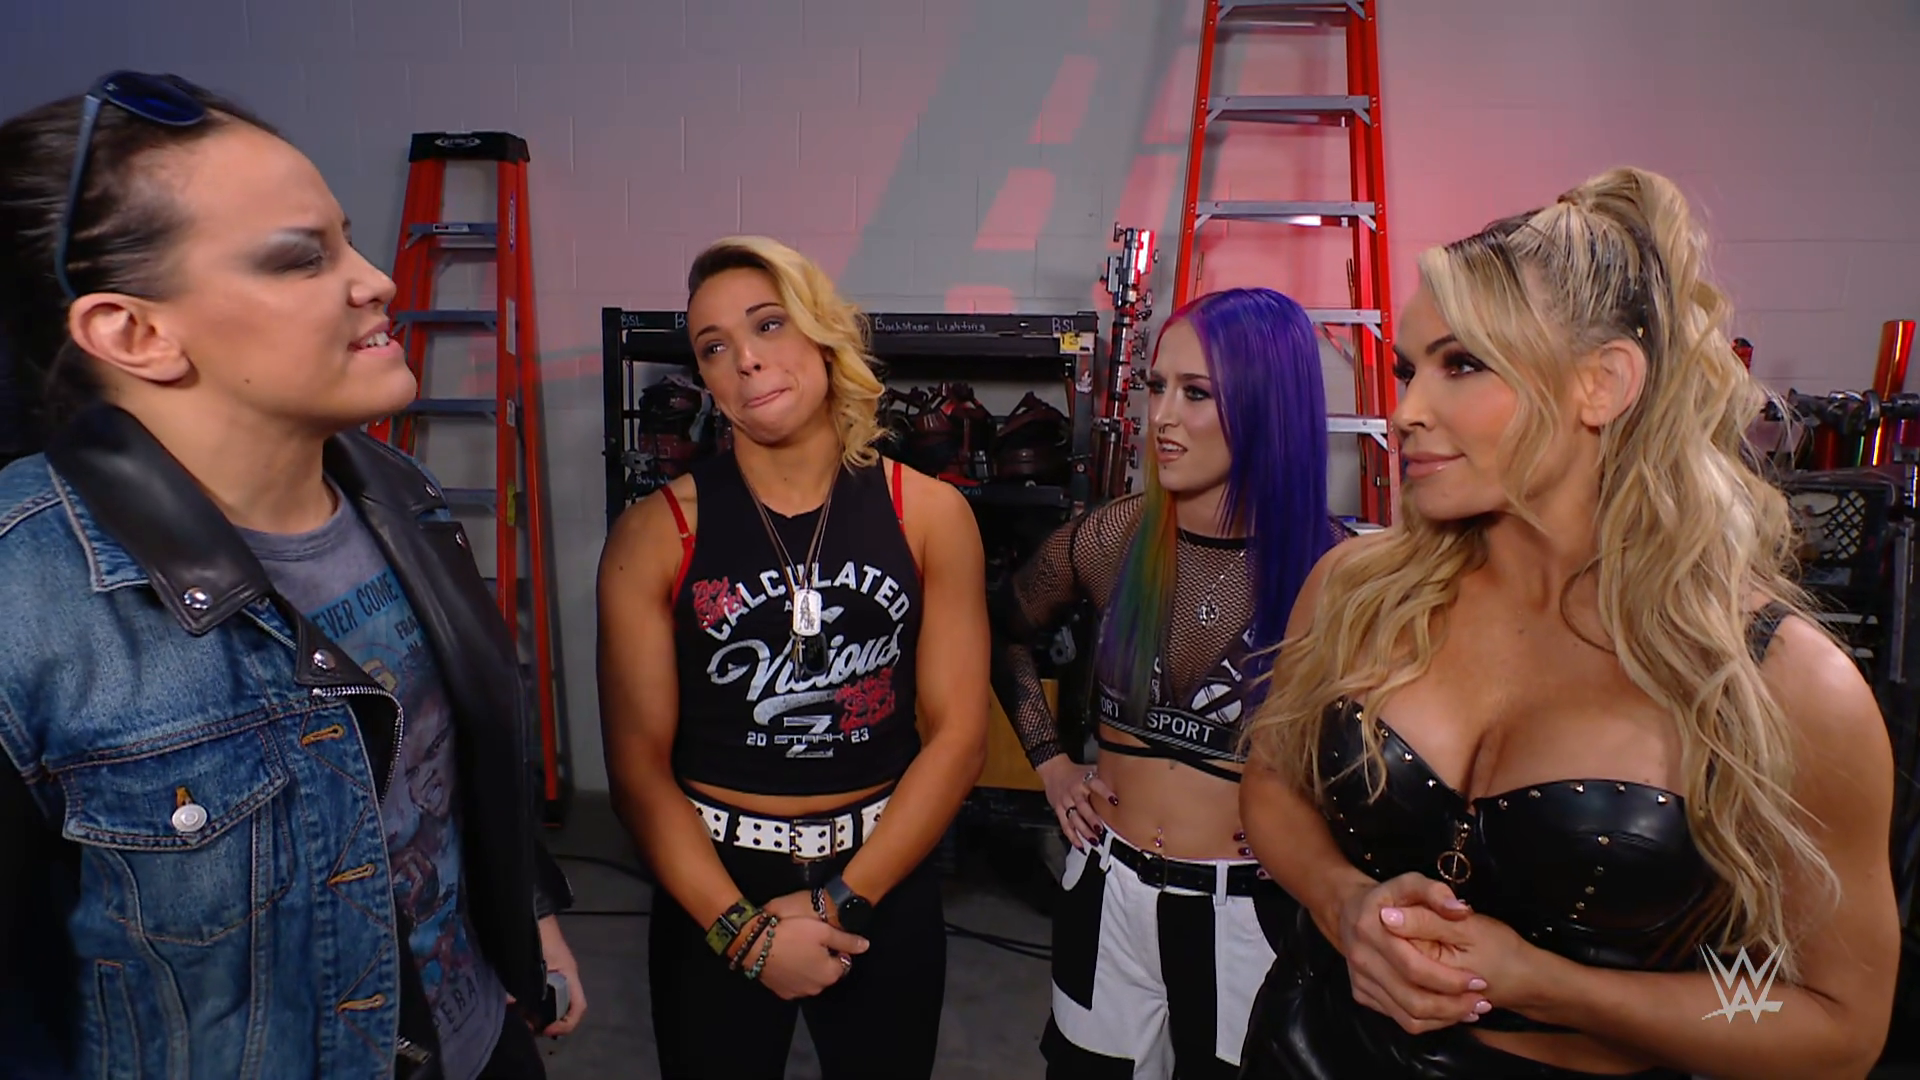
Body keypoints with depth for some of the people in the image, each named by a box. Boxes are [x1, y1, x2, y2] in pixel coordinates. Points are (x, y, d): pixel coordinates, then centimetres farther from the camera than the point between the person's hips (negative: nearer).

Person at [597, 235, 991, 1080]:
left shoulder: (929, 513, -7)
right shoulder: (656, 533, -10)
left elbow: (958, 734, -8)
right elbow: (638, 762, -9)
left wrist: (839, 900, -13)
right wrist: (742, 929, -17)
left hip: (886, 882, 1)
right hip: (712, 890, -1)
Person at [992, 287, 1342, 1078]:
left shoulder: (1331, 567, -14)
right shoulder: (1112, 539, -5)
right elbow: (1006, 633, 13)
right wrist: (1049, 761, 8)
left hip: (1250, 911, -2)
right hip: (1108, 894, 3)